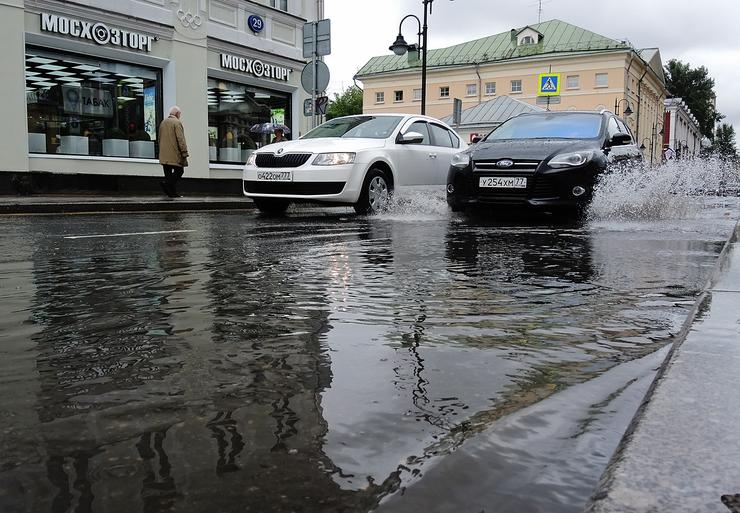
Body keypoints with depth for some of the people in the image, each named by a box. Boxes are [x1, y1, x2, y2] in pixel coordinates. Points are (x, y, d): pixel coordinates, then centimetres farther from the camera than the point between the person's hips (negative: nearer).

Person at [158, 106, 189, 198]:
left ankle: (172, 192, 8)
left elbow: (160, 139, 22)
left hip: (164, 155, 8)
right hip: (174, 154, -8)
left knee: (168, 173, 8)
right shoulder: (177, 122, -8)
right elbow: (181, 139, -15)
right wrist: (184, 153, -14)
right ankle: (166, 183, -21)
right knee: (179, 171, -3)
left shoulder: (163, 123, 17)